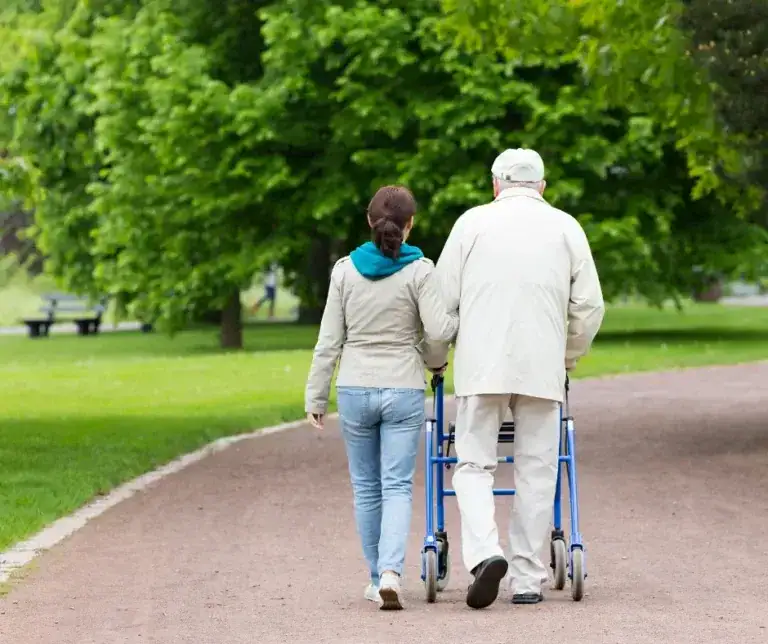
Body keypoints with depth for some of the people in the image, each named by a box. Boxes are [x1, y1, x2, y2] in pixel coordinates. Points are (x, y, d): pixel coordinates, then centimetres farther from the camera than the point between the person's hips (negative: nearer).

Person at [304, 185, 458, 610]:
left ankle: (377, 579, 17)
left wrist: (316, 396, 7)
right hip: (403, 391, -2)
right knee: (397, 486, -1)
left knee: (366, 488, 13)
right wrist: (435, 361, 11)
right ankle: (390, 572, -20)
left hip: (355, 391, 2)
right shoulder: (418, 271, -7)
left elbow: (329, 340, 1)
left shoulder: (345, 270, 0)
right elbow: (438, 331, -12)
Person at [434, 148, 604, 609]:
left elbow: (442, 297, 5)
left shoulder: (473, 221, 5)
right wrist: (569, 358, 24)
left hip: (482, 366, -1)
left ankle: (484, 552, -18)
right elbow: (590, 306, 8)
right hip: (543, 368, 1)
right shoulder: (566, 227, 9)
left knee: (474, 465, 5)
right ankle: (528, 579, 7)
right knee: (536, 472, 7)